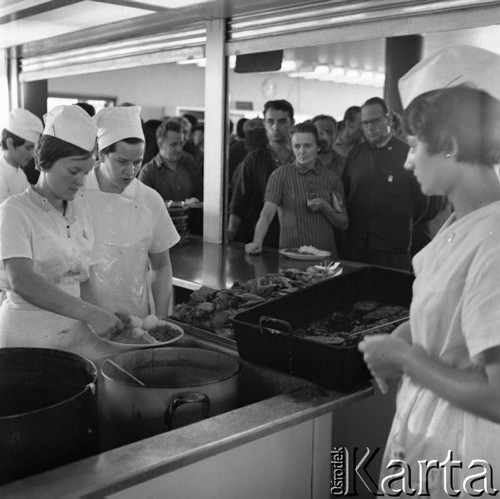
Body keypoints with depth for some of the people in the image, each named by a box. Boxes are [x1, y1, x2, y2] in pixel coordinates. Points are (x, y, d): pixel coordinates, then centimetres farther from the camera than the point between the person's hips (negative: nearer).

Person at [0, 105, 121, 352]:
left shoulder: (79, 208, 8)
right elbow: (21, 281, -25)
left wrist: (109, 315, -3)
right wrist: (89, 313, -30)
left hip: (76, 336, 5)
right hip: (28, 340, -5)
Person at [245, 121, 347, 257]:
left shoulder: (331, 177, 10)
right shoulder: (281, 175, 2)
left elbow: (343, 223, 12)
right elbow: (267, 213, -8)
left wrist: (325, 207, -6)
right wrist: (257, 243, -24)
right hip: (291, 254, -2)